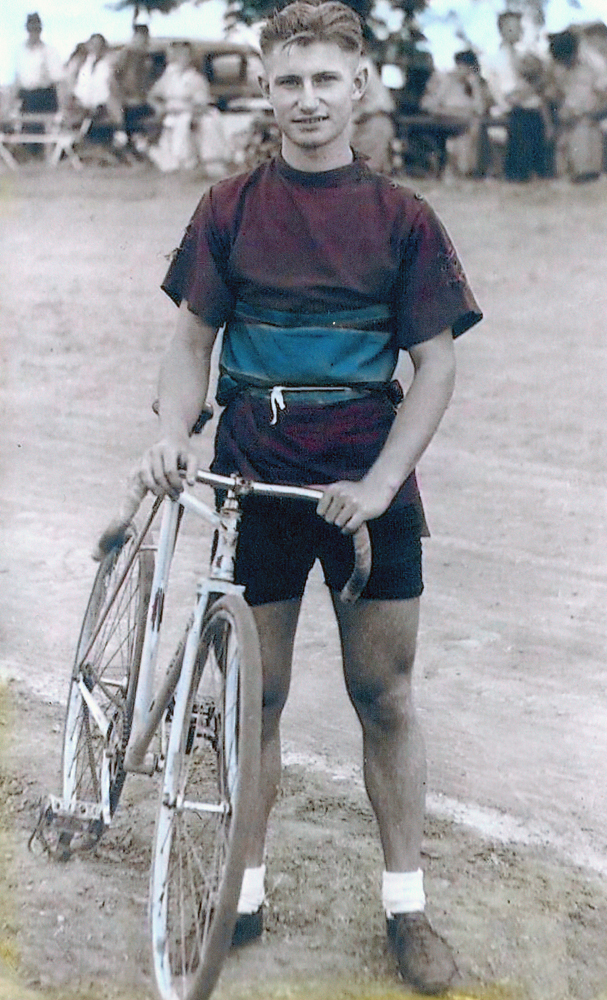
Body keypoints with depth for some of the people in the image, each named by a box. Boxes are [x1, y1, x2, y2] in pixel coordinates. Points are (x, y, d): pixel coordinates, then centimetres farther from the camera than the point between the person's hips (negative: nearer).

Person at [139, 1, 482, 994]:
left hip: (368, 490, -1)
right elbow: (193, 342, 7)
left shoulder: (402, 216, 0)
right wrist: (172, 434, -12)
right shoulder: (230, 209, 4)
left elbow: (436, 365, -1)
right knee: (256, 694, 7)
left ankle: (406, 902, 16)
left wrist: (379, 482, -12)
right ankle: (244, 887, 20)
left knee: (386, 695, 5)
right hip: (256, 483, 1)